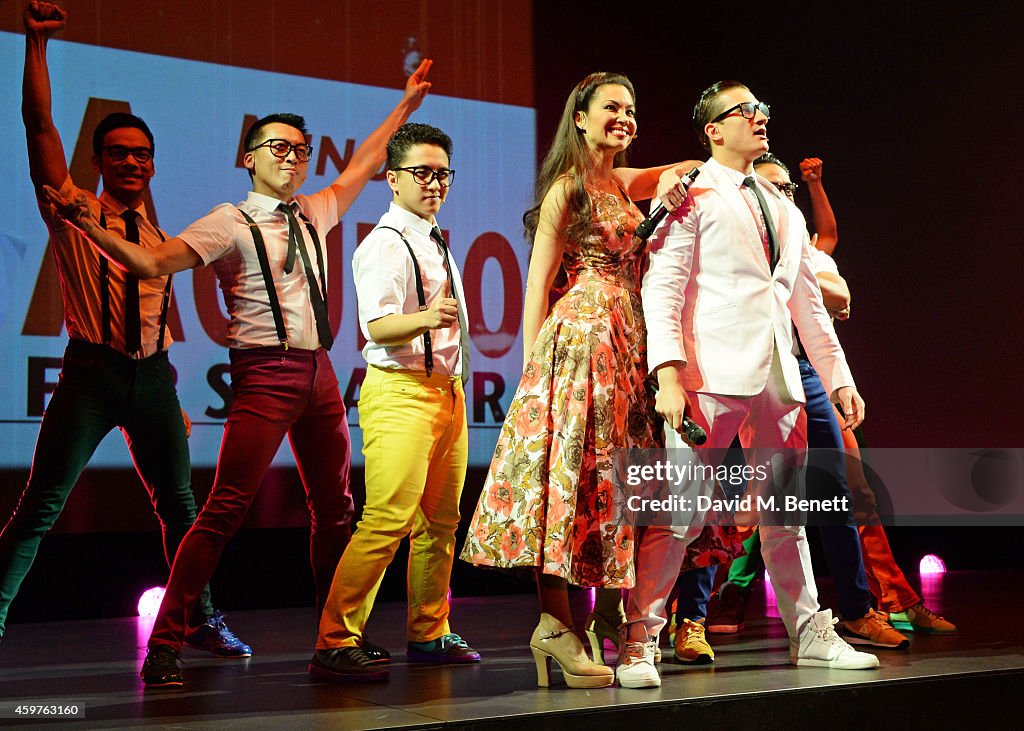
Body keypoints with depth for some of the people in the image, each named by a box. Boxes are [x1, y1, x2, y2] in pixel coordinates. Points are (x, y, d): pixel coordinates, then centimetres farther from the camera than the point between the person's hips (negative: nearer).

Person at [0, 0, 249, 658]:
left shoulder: (158, 239, 15)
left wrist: (170, 396, 18)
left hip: (152, 378, 5)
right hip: (91, 372, -5)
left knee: (179, 504, 11)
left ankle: (201, 620, 23)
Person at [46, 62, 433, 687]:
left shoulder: (313, 215, 15)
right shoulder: (232, 224, -4)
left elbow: (360, 168, 33)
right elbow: (153, 262, -14)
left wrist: (403, 108, 39)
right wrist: (93, 229, -28)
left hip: (319, 374, 7)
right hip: (265, 374, -7)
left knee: (336, 509, 13)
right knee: (226, 508, -14)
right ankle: (165, 645, -11)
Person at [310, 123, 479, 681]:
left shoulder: (437, 242, 19)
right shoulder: (385, 245, -11)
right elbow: (377, 326, -25)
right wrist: (425, 318, -43)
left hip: (447, 391, 9)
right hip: (400, 392, -9)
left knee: (440, 521, 12)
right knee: (388, 520, -17)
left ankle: (429, 635, 23)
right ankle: (335, 645, -16)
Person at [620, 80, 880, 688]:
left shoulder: (784, 209, 24)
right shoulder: (692, 199, 2)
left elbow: (808, 300, 25)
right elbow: (661, 289, -8)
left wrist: (839, 376, 18)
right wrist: (668, 374, -20)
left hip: (778, 378, 7)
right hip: (711, 378, -6)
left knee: (786, 515, 12)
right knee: (680, 514, -10)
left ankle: (812, 636, 20)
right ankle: (639, 644, -5)